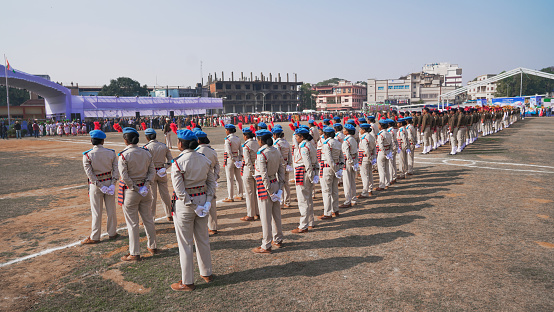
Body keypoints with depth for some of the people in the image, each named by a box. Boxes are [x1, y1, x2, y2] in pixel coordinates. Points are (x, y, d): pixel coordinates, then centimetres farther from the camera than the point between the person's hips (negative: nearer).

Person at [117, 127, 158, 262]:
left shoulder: (124, 155, -14)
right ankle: (152, 246, 30)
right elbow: (152, 171, 1)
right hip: (145, 191, 5)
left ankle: (134, 253, 13)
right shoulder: (147, 153, 2)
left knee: (132, 223, 4)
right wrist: (145, 184, -6)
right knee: (148, 219, 17)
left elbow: (124, 176, -18)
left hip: (130, 192, -5)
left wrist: (134, 188, -10)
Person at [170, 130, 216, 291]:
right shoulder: (205, 160, 1)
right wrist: (208, 202, -3)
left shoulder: (178, 163, -16)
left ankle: (187, 282, 18)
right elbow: (212, 182, 2)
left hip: (185, 204, -6)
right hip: (202, 200, 6)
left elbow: (180, 190, -19)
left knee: (185, 244, 7)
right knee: (203, 239, 20)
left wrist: (194, 207, -14)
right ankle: (206, 273, 34)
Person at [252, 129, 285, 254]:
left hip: (265, 187, -8)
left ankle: (266, 246, 12)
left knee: (265, 217, 2)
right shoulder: (276, 151, 6)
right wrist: (280, 186, 9)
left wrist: (269, 190, -14)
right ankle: (278, 240, 33)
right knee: (276, 214, 18)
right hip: (275, 184, 8)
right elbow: (281, 170, 7)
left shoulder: (261, 154, -17)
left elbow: (264, 175, -19)